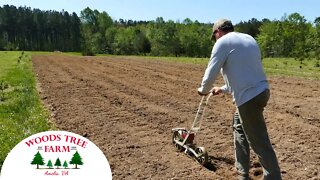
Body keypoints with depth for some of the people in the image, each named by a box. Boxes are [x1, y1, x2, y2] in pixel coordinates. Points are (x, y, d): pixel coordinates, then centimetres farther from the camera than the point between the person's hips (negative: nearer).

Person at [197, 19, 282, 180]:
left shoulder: (223, 42, -5)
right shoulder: (249, 39, 19)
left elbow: (211, 72, -7)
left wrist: (204, 89, 14)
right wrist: (223, 89, 31)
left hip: (249, 97, -9)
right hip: (260, 91, 9)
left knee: (259, 142, 0)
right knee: (239, 129, 22)